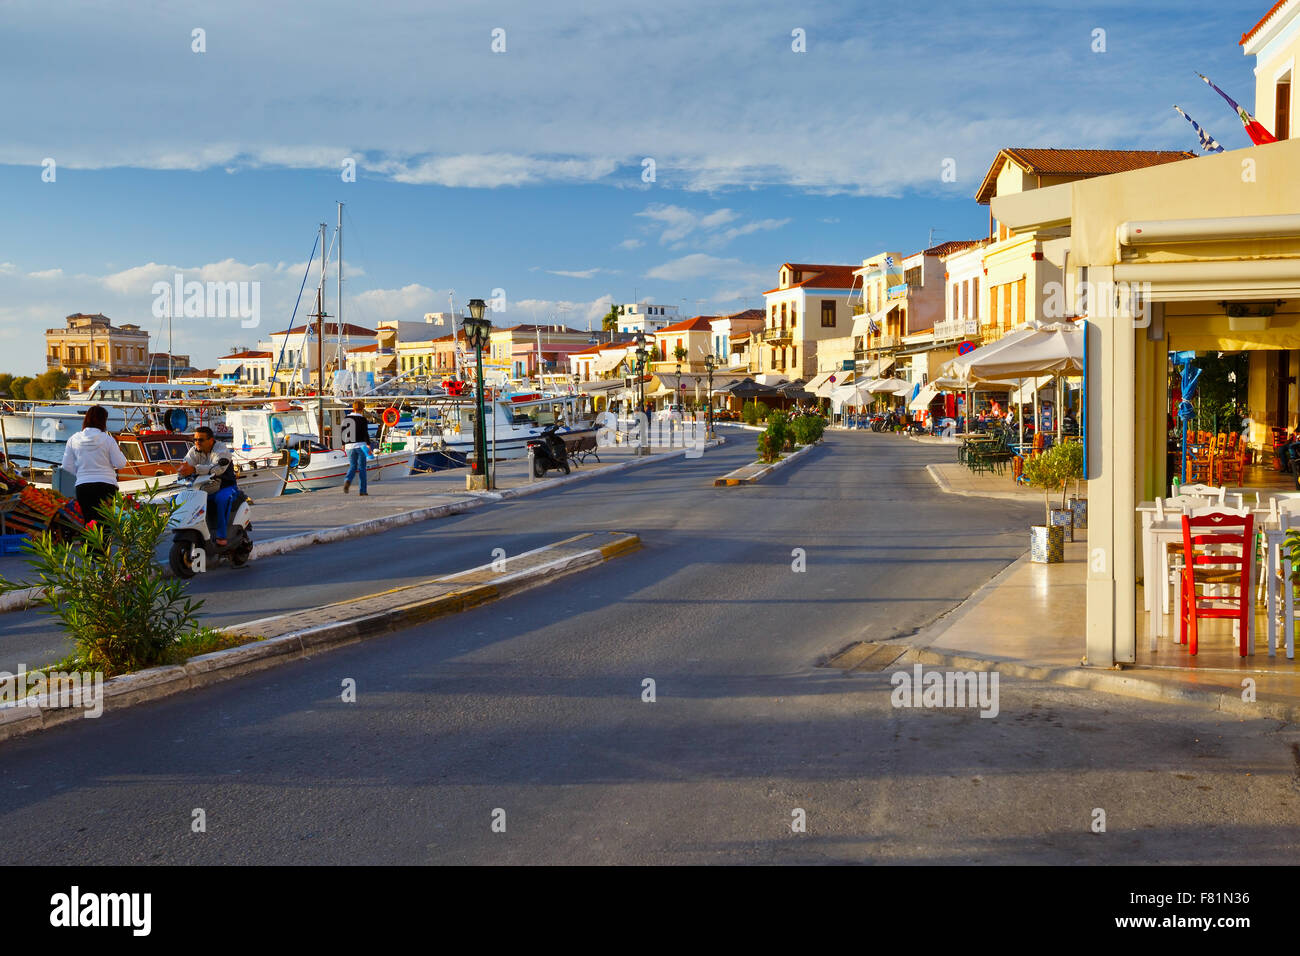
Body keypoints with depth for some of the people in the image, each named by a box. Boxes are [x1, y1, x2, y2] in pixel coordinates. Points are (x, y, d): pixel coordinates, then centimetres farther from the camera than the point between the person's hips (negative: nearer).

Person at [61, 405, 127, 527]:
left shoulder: (73, 440, 2)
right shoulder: (108, 439, -5)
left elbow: (67, 466, 6)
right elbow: (120, 464, -3)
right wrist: (119, 451, 16)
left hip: (83, 486, 2)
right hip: (106, 485, -2)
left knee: (88, 522, 7)